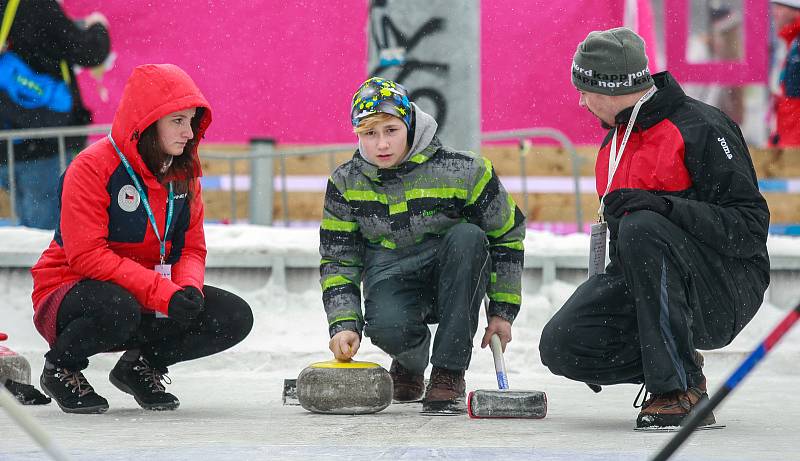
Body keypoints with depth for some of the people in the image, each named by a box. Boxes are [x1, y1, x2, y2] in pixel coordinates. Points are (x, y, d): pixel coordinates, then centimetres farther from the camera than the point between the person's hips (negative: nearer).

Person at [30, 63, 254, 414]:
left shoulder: (183, 174, 4)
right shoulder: (93, 167, -19)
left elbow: (192, 248, 6)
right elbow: (87, 255, -26)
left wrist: (189, 288, -19)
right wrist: (163, 292, -32)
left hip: (153, 299, 6)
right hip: (72, 290, -6)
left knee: (235, 317, -12)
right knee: (117, 309, -41)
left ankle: (142, 363, 10)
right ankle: (61, 367, -8)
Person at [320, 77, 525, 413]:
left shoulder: (461, 170, -15)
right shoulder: (345, 183, -5)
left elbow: (507, 234, -2)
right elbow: (337, 261, 2)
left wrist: (502, 311, 0)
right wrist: (344, 324, -12)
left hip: (454, 281, 0)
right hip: (392, 278, 0)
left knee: (466, 236, -34)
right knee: (387, 327, -36)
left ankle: (448, 374, -27)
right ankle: (410, 363, 8)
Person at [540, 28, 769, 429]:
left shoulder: (701, 129, -14)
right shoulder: (614, 144, 14)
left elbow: (750, 228, -20)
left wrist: (660, 205, -30)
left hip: (724, 297, -7)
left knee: (640, 228, -35)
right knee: (561, 346, -14)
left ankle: (682, 390, -29)